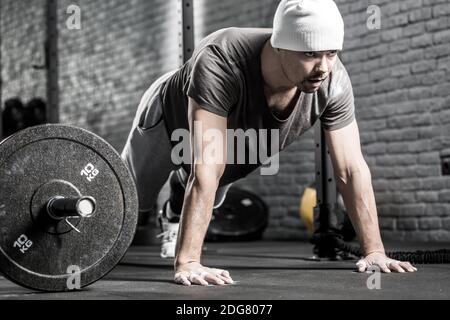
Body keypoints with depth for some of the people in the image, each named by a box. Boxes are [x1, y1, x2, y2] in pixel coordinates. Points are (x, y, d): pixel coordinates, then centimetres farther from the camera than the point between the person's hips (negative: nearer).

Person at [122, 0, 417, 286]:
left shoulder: (334, 81, -37)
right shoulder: (219, 63, -50)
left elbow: (352, 169, -29)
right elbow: (207, 170, -53)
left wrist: (375, 251, -32)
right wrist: (187, 262, -56)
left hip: (235, 135, 4)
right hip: (171, 118, -4)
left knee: (210, 201, 30)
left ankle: (174, 216, 62)